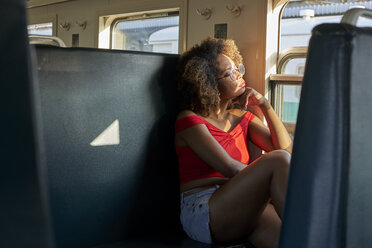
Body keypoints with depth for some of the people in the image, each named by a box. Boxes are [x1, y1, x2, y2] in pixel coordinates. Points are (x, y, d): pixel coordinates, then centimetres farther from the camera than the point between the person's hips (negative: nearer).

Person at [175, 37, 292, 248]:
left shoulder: (242, 117, 22)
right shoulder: (189, 120, 0)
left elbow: (287, 149, 10)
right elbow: (230, 169, -12)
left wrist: (265, 105, 7)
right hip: (203, 213, -5)